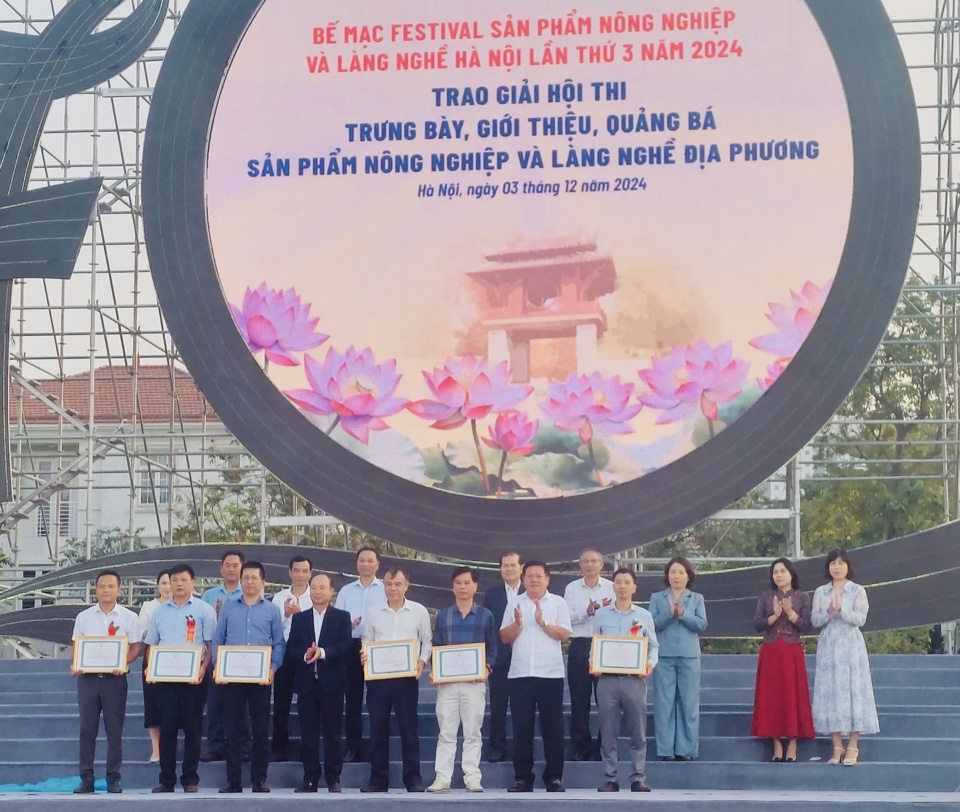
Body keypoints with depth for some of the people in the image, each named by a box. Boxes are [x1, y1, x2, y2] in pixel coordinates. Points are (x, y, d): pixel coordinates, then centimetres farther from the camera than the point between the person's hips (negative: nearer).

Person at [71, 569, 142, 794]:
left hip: (115, 678, -2)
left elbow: (136, 647, 2)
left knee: (114, 730, 0)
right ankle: (86, 779, 5)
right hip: (88, 677, 2)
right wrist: (75, 664, -8)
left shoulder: (129, 617, 3)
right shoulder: (84, 617, 9)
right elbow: (76, 646, 11)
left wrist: (123, 663, -16)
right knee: (87, 729, 2)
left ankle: (113, 779, 5)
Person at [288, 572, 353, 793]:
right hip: (306, 683, 2)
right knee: (308, 733, 3)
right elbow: (291, 649, 5)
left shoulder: (342, 617, 5)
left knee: (332, 732, 0)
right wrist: (305, 655, -16)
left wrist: (323, 652, -21)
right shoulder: (299, 618, 13)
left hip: (331, 682, -2)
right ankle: (310, 778, 8)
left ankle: (333, 779, 5)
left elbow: (347, 646, -7)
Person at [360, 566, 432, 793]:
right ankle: (378, 779, 10)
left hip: (407, 677, -2)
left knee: (409, 728, 0)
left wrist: (422, 661, -9)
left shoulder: (419, 611, 4)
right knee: (378, 729, 4)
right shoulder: (373, 612, 9)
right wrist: (364, 655, -9)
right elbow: (367, 641, 11)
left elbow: (427, 641, 7)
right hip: (378, 676, 2)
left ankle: (413, 779, 6)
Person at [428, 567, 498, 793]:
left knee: (472, 732, 2)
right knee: (446, 732, 1)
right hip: (447, 681, 1)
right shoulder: (443, 615, 11)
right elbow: (436, 646, 10)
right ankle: (442, 777, 1)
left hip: (474, 681, -1)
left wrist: (487, 668, -11)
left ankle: (472, 777, 4)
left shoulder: (486, 615, 7)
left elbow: (492, 648, 6)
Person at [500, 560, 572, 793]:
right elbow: (504, 638, 6)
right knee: (522, 728, 3)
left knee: (552, 727, 1)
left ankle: (554, 776, 7)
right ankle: (522, 777, 8)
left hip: (550, 674, -1)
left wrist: (543, 622, -14)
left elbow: (564, 635, -4)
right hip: (520, 674, 2)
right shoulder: (515, 603, 9)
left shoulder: (558, 602, 5)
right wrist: (517, 623, -11)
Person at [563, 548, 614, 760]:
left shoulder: (611, 588, 5)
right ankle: (580, 747, 10)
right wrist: (586, 612, -17)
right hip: (579, 647, 1)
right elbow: (566, 617, -2)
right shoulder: (572, 588, 8)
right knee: (579, 699, 3)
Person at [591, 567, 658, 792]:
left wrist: (650, 663, -8)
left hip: (634, 679, 0)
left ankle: (638, 779, 3)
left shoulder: (644, 616, 10)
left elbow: (653, 646, 11)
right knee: (608, 732, 1)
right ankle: (610, 779, 6)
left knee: (638, 731, -1)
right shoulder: (601, 615, 10)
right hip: (607, 679, 0)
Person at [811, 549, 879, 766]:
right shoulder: (820, 592, 10)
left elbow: (860, 618, -7)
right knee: (830, 691, -1)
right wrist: (828, 612, -16)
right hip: (828, 646, 3)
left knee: (852, 689, -6)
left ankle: (853, 747, -3)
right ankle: (837, 747, 3)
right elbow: (814, 620, 2)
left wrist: (841, 610, -22)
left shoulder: (858, 591, 3)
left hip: (851, 645, -3)